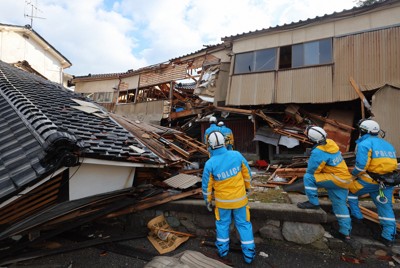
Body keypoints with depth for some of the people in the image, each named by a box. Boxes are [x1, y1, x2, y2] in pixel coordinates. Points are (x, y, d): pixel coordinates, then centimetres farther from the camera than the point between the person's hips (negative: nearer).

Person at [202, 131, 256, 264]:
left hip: (222, 200, -1)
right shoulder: (237, 155, -16)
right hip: (240, 198, 1)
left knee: (222, 223, 21)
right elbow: (247, 173, -2)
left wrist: (207, 201, 6)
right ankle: (248, 253, 26)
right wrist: (247, 187, 16)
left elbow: (206, 185, -10)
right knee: (243, 224, 17)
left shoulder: (210, 163, -21)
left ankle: (223, 249, 36)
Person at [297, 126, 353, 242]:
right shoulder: (330, 142, -1)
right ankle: (345, 233, 28)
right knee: (340, 205, 17)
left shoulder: (318, 152, -25)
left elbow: (311, 171, -14)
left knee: (308, 177, -15)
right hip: (344, 178, 9)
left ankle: (313, 202, -3)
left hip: (336, 179, -9)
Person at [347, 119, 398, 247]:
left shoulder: (364, 144, -10)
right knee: (386, 207, 12)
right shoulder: (387, 145, 16)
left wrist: (353, 173, -1)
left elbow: (361, 166, -19)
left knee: (351, 191, 16)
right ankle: (388, 237, 17)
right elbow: (393, 164, 17)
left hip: (370, 181, -7)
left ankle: (356, 215, 20)